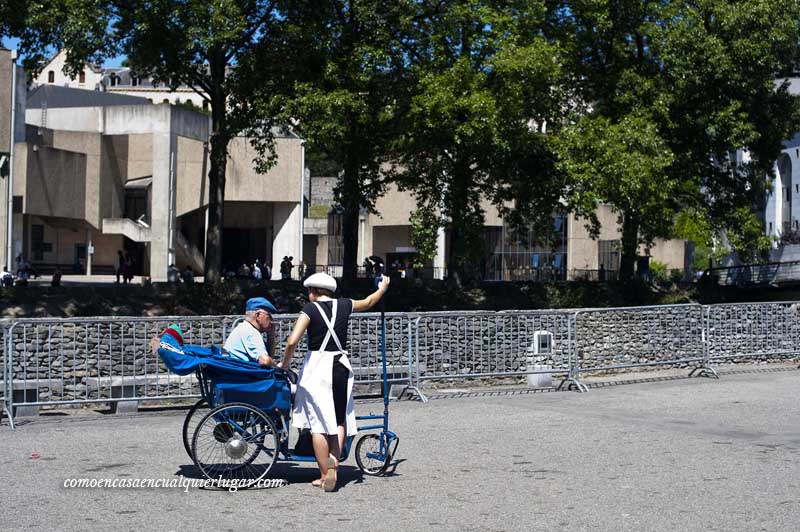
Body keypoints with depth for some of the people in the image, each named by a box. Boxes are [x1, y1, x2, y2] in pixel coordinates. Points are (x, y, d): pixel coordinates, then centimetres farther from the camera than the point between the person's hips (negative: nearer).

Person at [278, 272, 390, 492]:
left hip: (316, 366, -4)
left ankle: (324, 475, 4)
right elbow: (368, 302, 27)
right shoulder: (344, 306, 7)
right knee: (339, 420, 14)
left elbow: (292, 341, -16)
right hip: (340, 366, 4)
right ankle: (334, 461, -6)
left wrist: (284, 363, 0)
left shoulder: (310, 309, -6)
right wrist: (383, 288, 46)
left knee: (319, 423, 2)